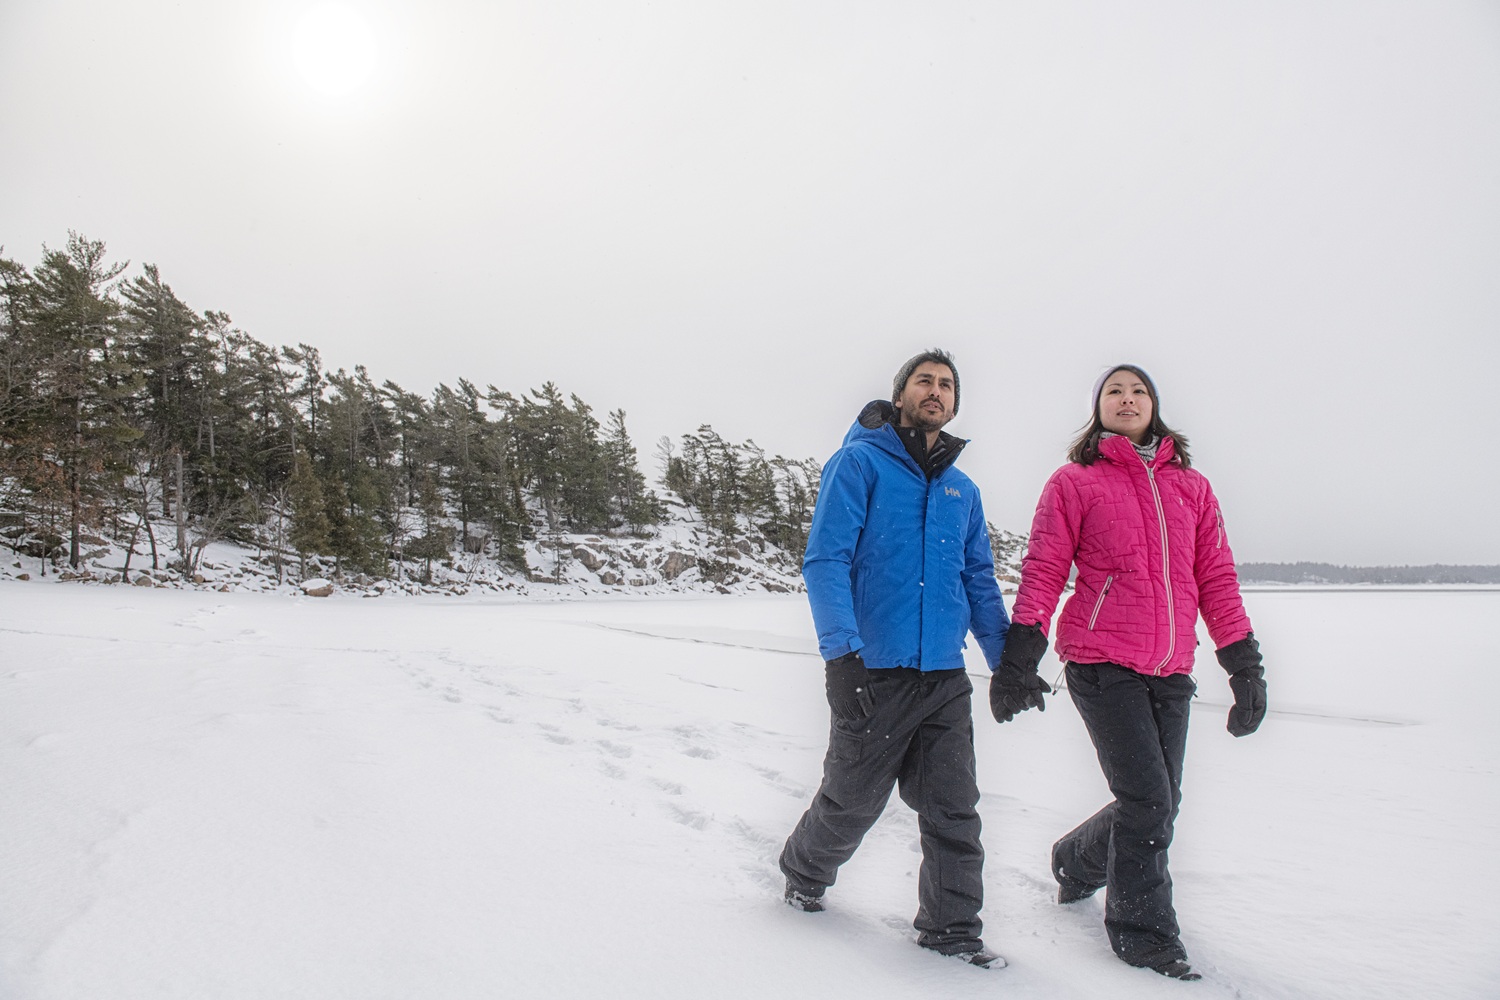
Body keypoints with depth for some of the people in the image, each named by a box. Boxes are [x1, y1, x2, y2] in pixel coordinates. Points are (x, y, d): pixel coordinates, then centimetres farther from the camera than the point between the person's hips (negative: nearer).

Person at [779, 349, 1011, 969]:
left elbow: (979, 582, 19)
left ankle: (951, 926, 21)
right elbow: (826, 560, -11)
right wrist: (841, 651, -22)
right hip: (874, 671, -4)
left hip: (946, 677, 5)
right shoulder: (860, 463, -3)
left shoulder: (963, 491, 15)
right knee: (852, 801, 10)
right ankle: (803, 874, 38)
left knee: (954, 808, 4)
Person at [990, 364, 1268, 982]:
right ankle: (1143, 931, 14)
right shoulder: (1074, 482, 2)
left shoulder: (1191, 487, 14)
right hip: (1102, 663, -5)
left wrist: (1245, 665, 11)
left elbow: (1216, 579, 14)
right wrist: (1020, 657, -11)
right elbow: (1042, 572, -3)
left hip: (1170, 672, 5)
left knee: (1159, 806, 10)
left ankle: (1077, 863, 39)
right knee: (1148, 801, -8)